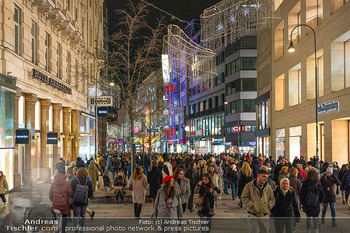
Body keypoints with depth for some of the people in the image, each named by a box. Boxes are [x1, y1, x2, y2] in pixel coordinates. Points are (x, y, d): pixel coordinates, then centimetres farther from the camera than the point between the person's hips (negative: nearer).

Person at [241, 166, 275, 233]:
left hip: (265, 215, 4)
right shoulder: (249, 186, -4)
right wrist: (252, 205, -11)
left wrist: (268, 206, 0)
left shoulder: (268, 187, 8)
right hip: (253, 215, -4)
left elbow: (272, 199, 17)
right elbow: (244, 197, -3)